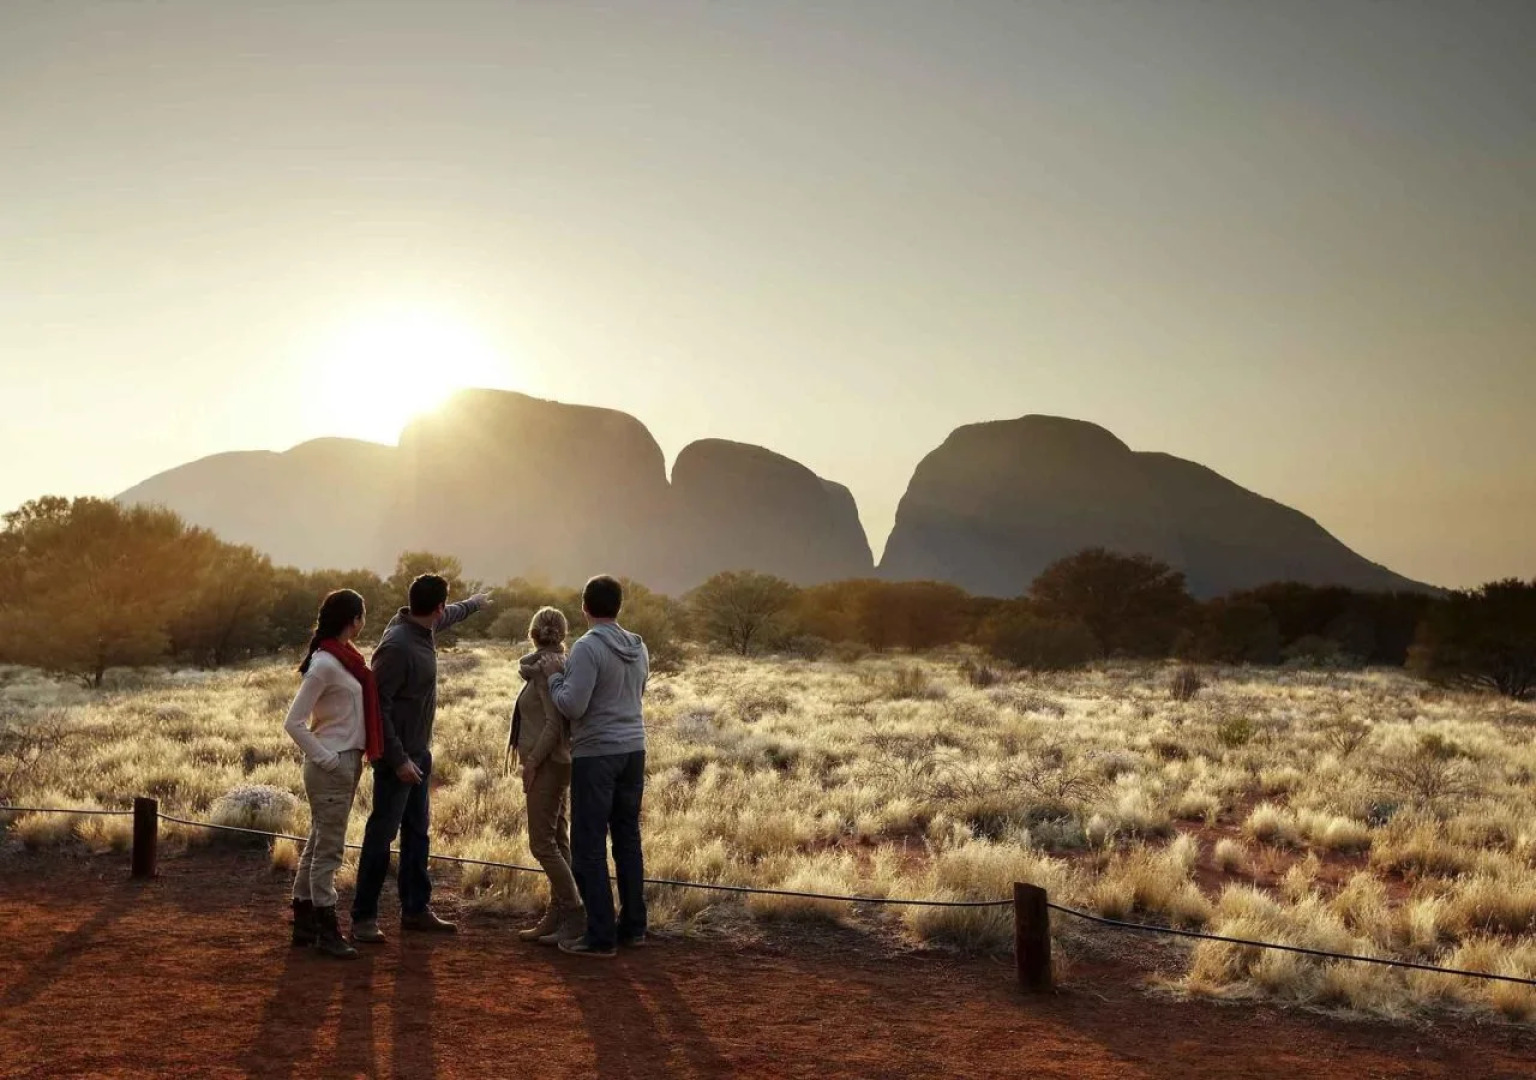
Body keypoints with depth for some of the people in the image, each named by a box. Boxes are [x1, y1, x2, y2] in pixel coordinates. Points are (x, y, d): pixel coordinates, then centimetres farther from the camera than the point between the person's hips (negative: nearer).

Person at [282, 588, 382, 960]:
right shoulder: (324, 664, -18)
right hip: (333, 766, -9)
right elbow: (293, 722, -18)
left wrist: (351, 759, 8)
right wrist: (326, 758, -16)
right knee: (329, 849, -2)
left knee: (319, 844, 15)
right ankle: (327, 932, 6)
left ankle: (304, 923, 24)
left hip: (348, 762, 9)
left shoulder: (346, 657, 9)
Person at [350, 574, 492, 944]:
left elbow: (447, 616, 29)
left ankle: (415, 909, 23)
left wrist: (473, 603, 47)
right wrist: (398, 759, -24)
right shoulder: (398, 645, -23)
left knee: (417, 832, 14)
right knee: (382, 834, -3)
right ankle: (363, 916, 5)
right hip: (398, 756, -9)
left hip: (419, 752, 9)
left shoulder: (424, 627, 3)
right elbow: (377, 705, -24)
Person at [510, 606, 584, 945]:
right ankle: (556, 917, 16)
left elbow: (555, 723, -20)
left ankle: (576, 915, -2)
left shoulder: (546, 668, -16)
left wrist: (531, 762, -15)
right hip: (555, 764, 9)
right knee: (558, 841, 11)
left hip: (546, 764, -9)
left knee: (542, 843, -5)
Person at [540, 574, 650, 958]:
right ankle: (633, 926, 21)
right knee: (628, 838, 15)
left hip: (597, 754, -7)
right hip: (633, 750, 7)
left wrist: (555, 676, -1)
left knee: (589, 846, -1)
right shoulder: (639, 648, 8)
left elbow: (571, 706, -19)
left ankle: (601, 936, 0)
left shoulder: (588, 648, -14)